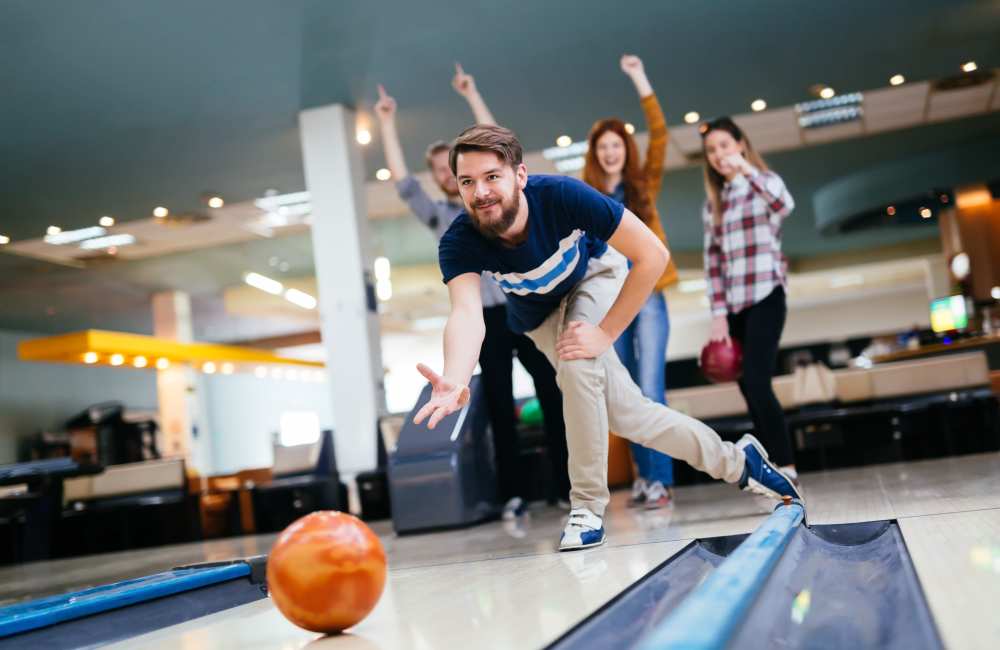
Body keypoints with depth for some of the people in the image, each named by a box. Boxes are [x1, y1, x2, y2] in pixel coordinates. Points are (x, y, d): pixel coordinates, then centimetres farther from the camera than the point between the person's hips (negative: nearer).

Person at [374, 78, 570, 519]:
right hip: (486, 319, 0)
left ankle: (569, 484, 7)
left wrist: (473, 96, 9)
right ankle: (512, 495, 5)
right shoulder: (437, 214, 13)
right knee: (501, 406, 1)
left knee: (553, 395, 0)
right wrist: (387, 124, 2)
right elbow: (402, 182, 4)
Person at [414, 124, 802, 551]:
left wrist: (605, 332, -34)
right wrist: (455, 381, -69)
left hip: (595, 274, -2)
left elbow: (653, 255, -33)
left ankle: (588, 507, -15)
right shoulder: (458, 244, -32)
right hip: (540, 315, 3)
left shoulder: (562, 195, -38)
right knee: (627, 415, -3)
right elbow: (467, 313, -49)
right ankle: (735, 461, 20)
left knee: (577, 363, -32)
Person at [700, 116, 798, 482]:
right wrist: (718, 314, 1)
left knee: (756, 382, -18)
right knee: (749, 388, 4)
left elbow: (785, 206, -24)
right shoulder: (713, 201, 15)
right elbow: (712, 260, 10)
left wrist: (747, 170, -34)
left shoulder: (764, 181, 2)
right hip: (732, 304, 5)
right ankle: (772, 466, 12)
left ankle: (786, 468, -11)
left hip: (765, 296, -5)